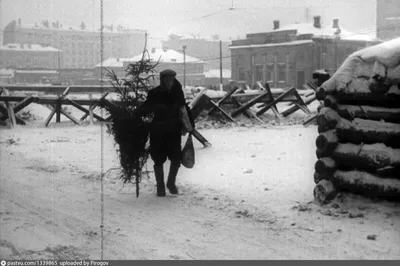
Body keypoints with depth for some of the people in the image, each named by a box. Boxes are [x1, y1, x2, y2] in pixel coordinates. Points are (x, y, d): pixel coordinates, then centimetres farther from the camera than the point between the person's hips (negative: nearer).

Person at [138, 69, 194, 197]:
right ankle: (160, 186, 20)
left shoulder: (177, 93, 1)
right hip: (158, 131, -2)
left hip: (174, 130, 2)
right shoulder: (154, 94, -7)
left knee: (176, 158, 1)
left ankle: (171, 183, 25)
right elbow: (144, 111, -7)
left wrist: (189, 125, 9)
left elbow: (184, 109, 12)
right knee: (159, 160, 5)